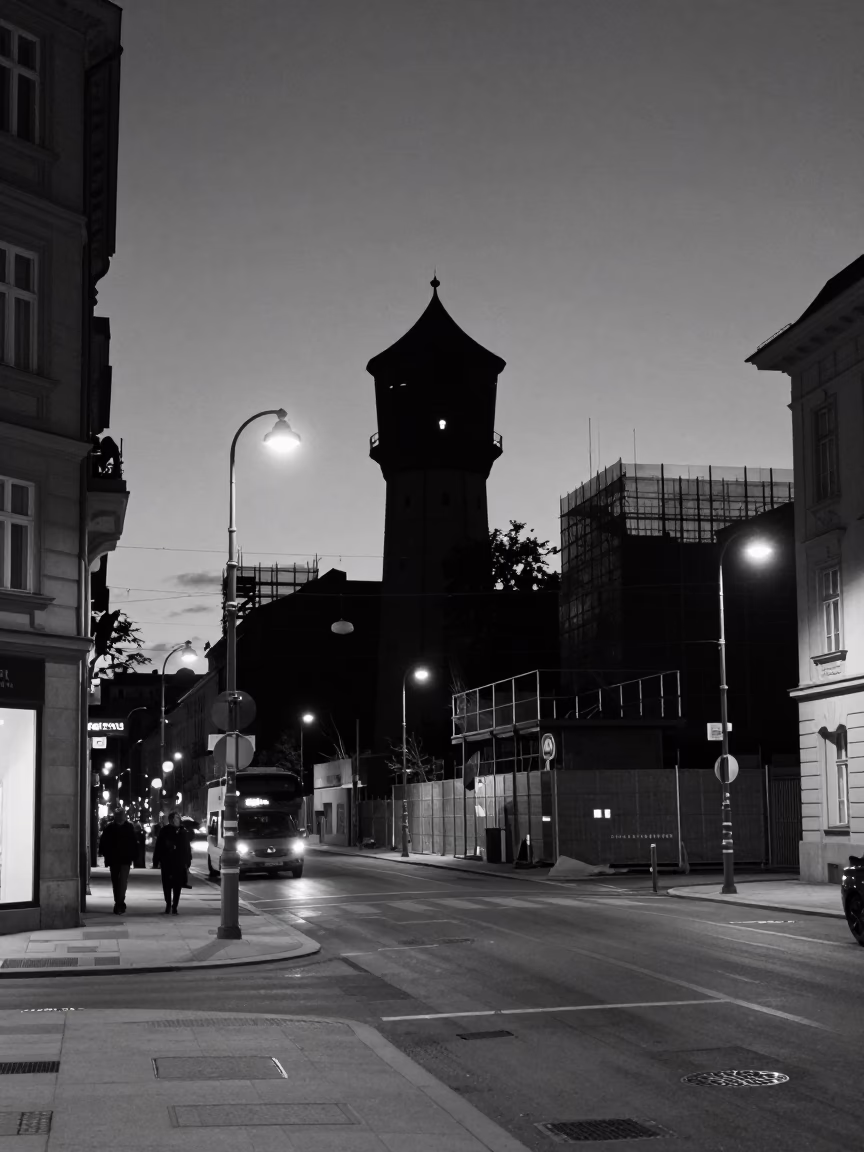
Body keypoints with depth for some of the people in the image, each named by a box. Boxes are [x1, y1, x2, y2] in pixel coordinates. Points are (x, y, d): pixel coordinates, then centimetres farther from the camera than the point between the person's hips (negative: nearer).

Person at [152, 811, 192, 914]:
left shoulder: (183, 832, 3)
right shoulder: (164, 831, 1)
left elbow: (187, 848, 6)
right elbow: (158, 847, 2)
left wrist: (187, 862, 0)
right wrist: (156, 861, -3)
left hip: (179, 863, 0)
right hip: (166, 862, 0)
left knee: (177, 886, 3)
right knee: (166, 885, 3)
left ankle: (174, 906, 9)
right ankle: (168, 904, 17)